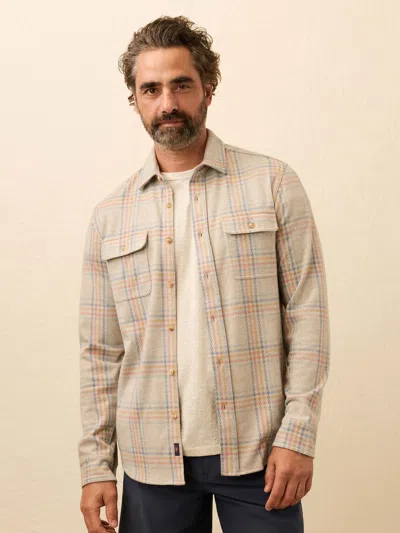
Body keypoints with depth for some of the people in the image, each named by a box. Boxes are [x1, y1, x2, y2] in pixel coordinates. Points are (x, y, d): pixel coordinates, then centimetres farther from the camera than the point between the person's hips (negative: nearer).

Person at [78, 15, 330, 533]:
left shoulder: (273, 184, -1)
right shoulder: (109, 216, 6)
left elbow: (307, 316, -4)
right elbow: (100, 353, 7)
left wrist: (297, 435, -10)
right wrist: (96, 466, 3)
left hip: (257, 452, -2)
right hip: (153, 461, 2)